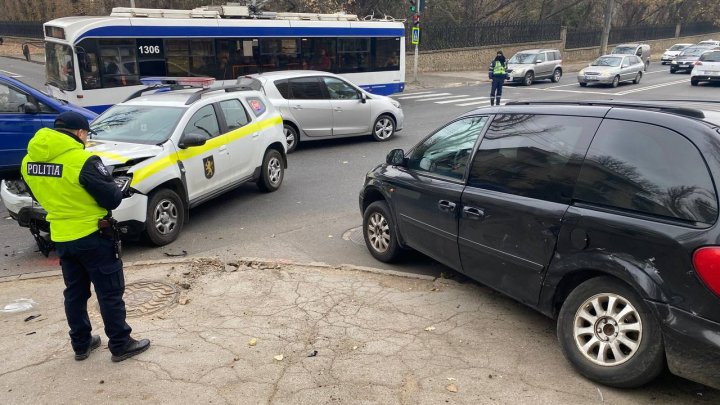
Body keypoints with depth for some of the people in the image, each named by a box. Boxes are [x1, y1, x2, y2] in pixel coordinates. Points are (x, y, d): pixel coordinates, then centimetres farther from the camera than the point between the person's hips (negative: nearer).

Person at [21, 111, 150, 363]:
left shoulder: (30, 161, 1)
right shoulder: (83, 161, -23)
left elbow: (43, 195, 13)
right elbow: (112, 199, -17)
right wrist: (115, 189, 3)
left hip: (60, 237, 7)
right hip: (92, 236, -7)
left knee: (75, 293, 19)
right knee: (110, 292, 5)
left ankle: (81, 344, 29)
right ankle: (120, 345, 13)